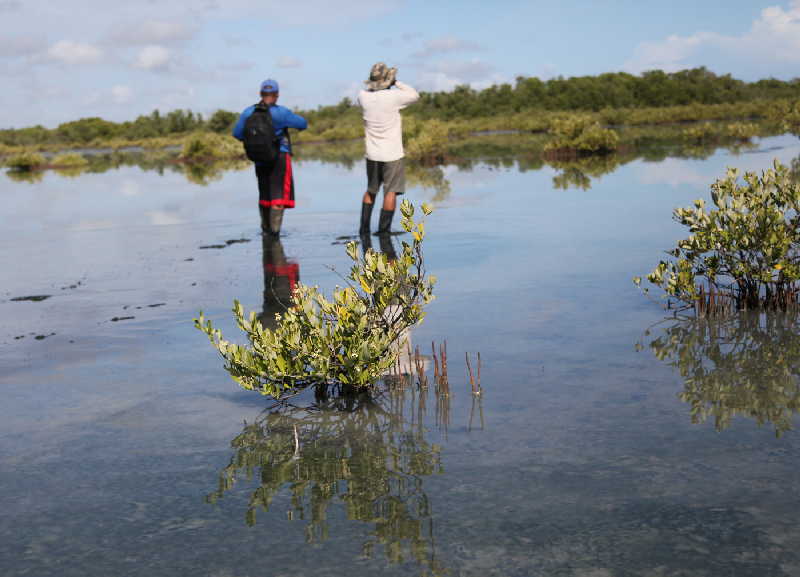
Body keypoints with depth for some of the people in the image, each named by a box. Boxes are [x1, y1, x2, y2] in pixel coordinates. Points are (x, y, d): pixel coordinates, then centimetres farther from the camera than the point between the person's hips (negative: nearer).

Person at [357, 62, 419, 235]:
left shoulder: (363, 96, -4)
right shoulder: (393, 97, -16)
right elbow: (415, 95, 1)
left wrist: (374, 84, 8)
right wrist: (397, 83, 5)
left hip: (372, 154, 5)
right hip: (392, 154, -5)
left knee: (371, 190, 19)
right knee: (391, 192, 1)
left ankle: (364, 227, 20)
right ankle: (383, 230, -1)